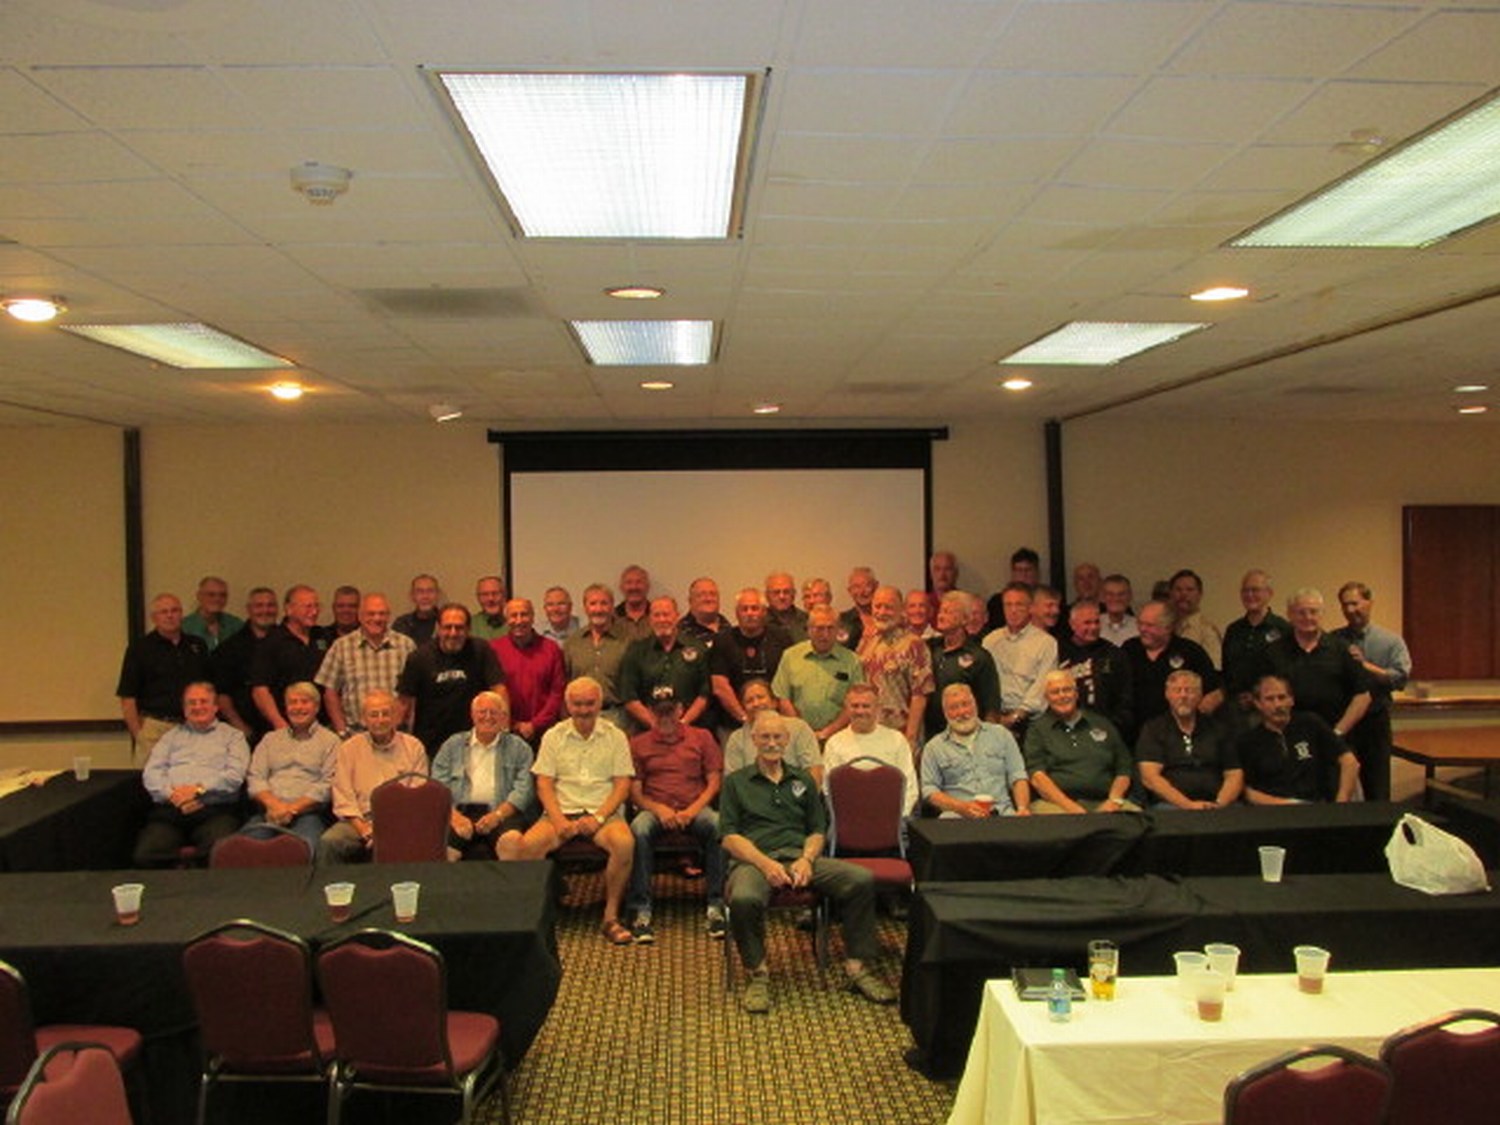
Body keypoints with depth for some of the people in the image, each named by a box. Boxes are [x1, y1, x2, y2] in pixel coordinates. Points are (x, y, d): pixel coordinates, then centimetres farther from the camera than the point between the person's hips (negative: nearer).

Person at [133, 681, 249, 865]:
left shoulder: (232, 736, 19)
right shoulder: (171, 736, 28)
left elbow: (235, 775, 3)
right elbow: (151, 773, 13)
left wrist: (199, 789, -10)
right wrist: (172, 795, -6)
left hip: (215, 809, -3)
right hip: (169, 809, 3)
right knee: (144, 856, -27)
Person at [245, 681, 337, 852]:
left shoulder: (330, 740, 13)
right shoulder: (270, 739, 26)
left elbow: (328, 785, 1)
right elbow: (255, 778, 13)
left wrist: (292, 809, -11)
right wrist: (274, 804, -7)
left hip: (308, 814, -3)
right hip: (269, 812, 3)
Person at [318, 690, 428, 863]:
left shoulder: (413, 747, 10)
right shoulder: (349, 748, 11)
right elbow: (343, 800, 4)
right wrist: (366, 832, -11)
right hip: (361, 819, 1)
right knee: (328, 841, -29)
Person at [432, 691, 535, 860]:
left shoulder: (518, 747, 17)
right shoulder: (452, 745, 21)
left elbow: (523, 789, 5)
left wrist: (498, 815, -12)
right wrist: (453, 815, -9)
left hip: (501, 813, -1)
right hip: (461, 811, 1)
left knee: (513, 839, -34)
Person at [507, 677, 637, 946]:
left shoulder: (615, 736, 8)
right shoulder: (553, 737, 11)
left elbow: (622, 785, 2)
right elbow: (544, 784, 4)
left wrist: (598, 817, -13)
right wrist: (558, 820, -12)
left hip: (603, 812, -1)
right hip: (562, 811, 1)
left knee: (625, 842, -33)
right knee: (527, 844, -28)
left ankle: (611, 917, -19)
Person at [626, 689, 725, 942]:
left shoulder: (701, 737, 14)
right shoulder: (639, 744, 14)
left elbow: (714, 782, 7)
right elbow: (634, 792, 7)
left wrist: (693, 810, -10)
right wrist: (658, 809, -13)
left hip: (695, 807, 0)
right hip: (655, 808, 0)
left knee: (719, 825, -34)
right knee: (638, 830, -35)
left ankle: (716, 906, -27)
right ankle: (641, 911, -31)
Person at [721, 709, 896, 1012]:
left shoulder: (802, 781, 23)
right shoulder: (736, 782, 14)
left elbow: (817, 830, 18)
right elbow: (729, 837, 3)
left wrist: (807, 859, -5)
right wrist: (765, 863, -14)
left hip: (800, 856, 3)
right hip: (753, 859, -3)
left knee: (863, 880, -21)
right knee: (744, 899, -39)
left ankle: (858, 968, -9)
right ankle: (757, 974, -14)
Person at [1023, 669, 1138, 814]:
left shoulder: (1102, 725, 21)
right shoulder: (1037, 730, 11)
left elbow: (1124, 770, 16)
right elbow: (1037, 776, -2)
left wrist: (1114, 800, -4)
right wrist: (1070, 807, -15)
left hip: (1103, 803, 3)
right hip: (1057, 802, -2)